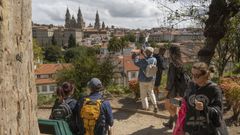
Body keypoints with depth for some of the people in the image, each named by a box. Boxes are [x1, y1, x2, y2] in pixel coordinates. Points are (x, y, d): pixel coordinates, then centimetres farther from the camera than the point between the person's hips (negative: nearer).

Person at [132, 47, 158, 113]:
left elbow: (136, 62, -4)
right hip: (151, 80, 4)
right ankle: (155, 104, 11)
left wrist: (137, 56, 14)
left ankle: (146, 108, 18)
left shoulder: (143, 61, -22)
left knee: (143, 95, 12)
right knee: (151, 92, 24)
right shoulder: (154, 60, -11)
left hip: (143, 80, -4)